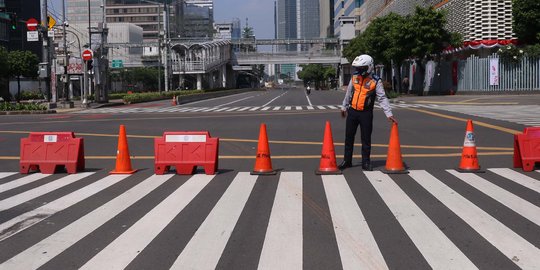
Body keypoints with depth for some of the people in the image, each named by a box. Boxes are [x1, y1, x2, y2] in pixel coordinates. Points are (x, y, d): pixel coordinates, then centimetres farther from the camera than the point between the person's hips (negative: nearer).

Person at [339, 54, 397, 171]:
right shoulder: (355, 77, 4)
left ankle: (366, 162, 14)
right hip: (352, 111, 4)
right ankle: (347, 160, 22)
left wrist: (389, 114, -19)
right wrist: (344, 107, 24)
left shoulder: (375, 81, -10)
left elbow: (382, 98, -12)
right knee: (349, 138, 10)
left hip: (366, 113, -4)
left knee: (366, 139, 3)